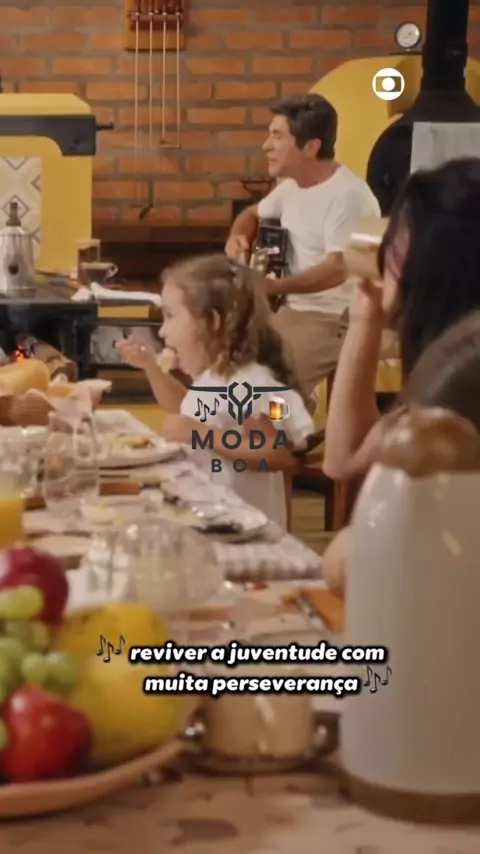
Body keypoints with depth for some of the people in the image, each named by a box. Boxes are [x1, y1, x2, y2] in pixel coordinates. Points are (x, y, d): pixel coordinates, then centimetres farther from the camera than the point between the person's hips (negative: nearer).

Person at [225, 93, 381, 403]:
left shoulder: (347, 194, -18)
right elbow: (252, 214, 28)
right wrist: (238, 237, 5)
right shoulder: (292, 186, 10)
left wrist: (272, 286, -33)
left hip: (338, 319, -9)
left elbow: (338, 270, -25)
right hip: (295, 309, 9)